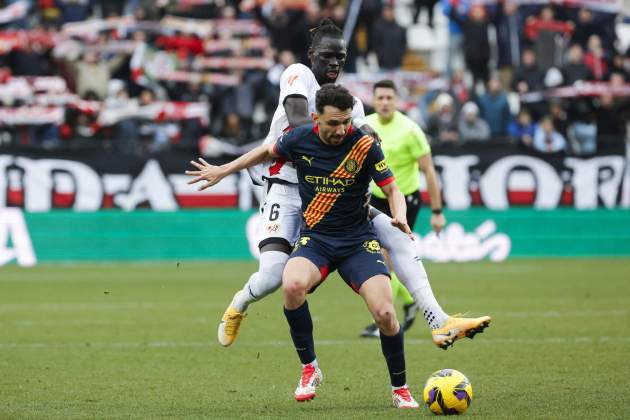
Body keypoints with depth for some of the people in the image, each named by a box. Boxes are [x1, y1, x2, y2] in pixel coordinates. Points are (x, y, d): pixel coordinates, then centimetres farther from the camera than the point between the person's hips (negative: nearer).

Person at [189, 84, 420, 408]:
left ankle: (400, 389, 6)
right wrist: (223, 171, 23)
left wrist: (400, 217, -27)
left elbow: (392, 190, -5)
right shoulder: (300, 140, -5)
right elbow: (267, 151, 17)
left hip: (358, 241, -1)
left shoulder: (364, 146, -12)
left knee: (385, 314, -19)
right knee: (292, 285, -32)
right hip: (315, 238, 1)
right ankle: (309, 369, -11)